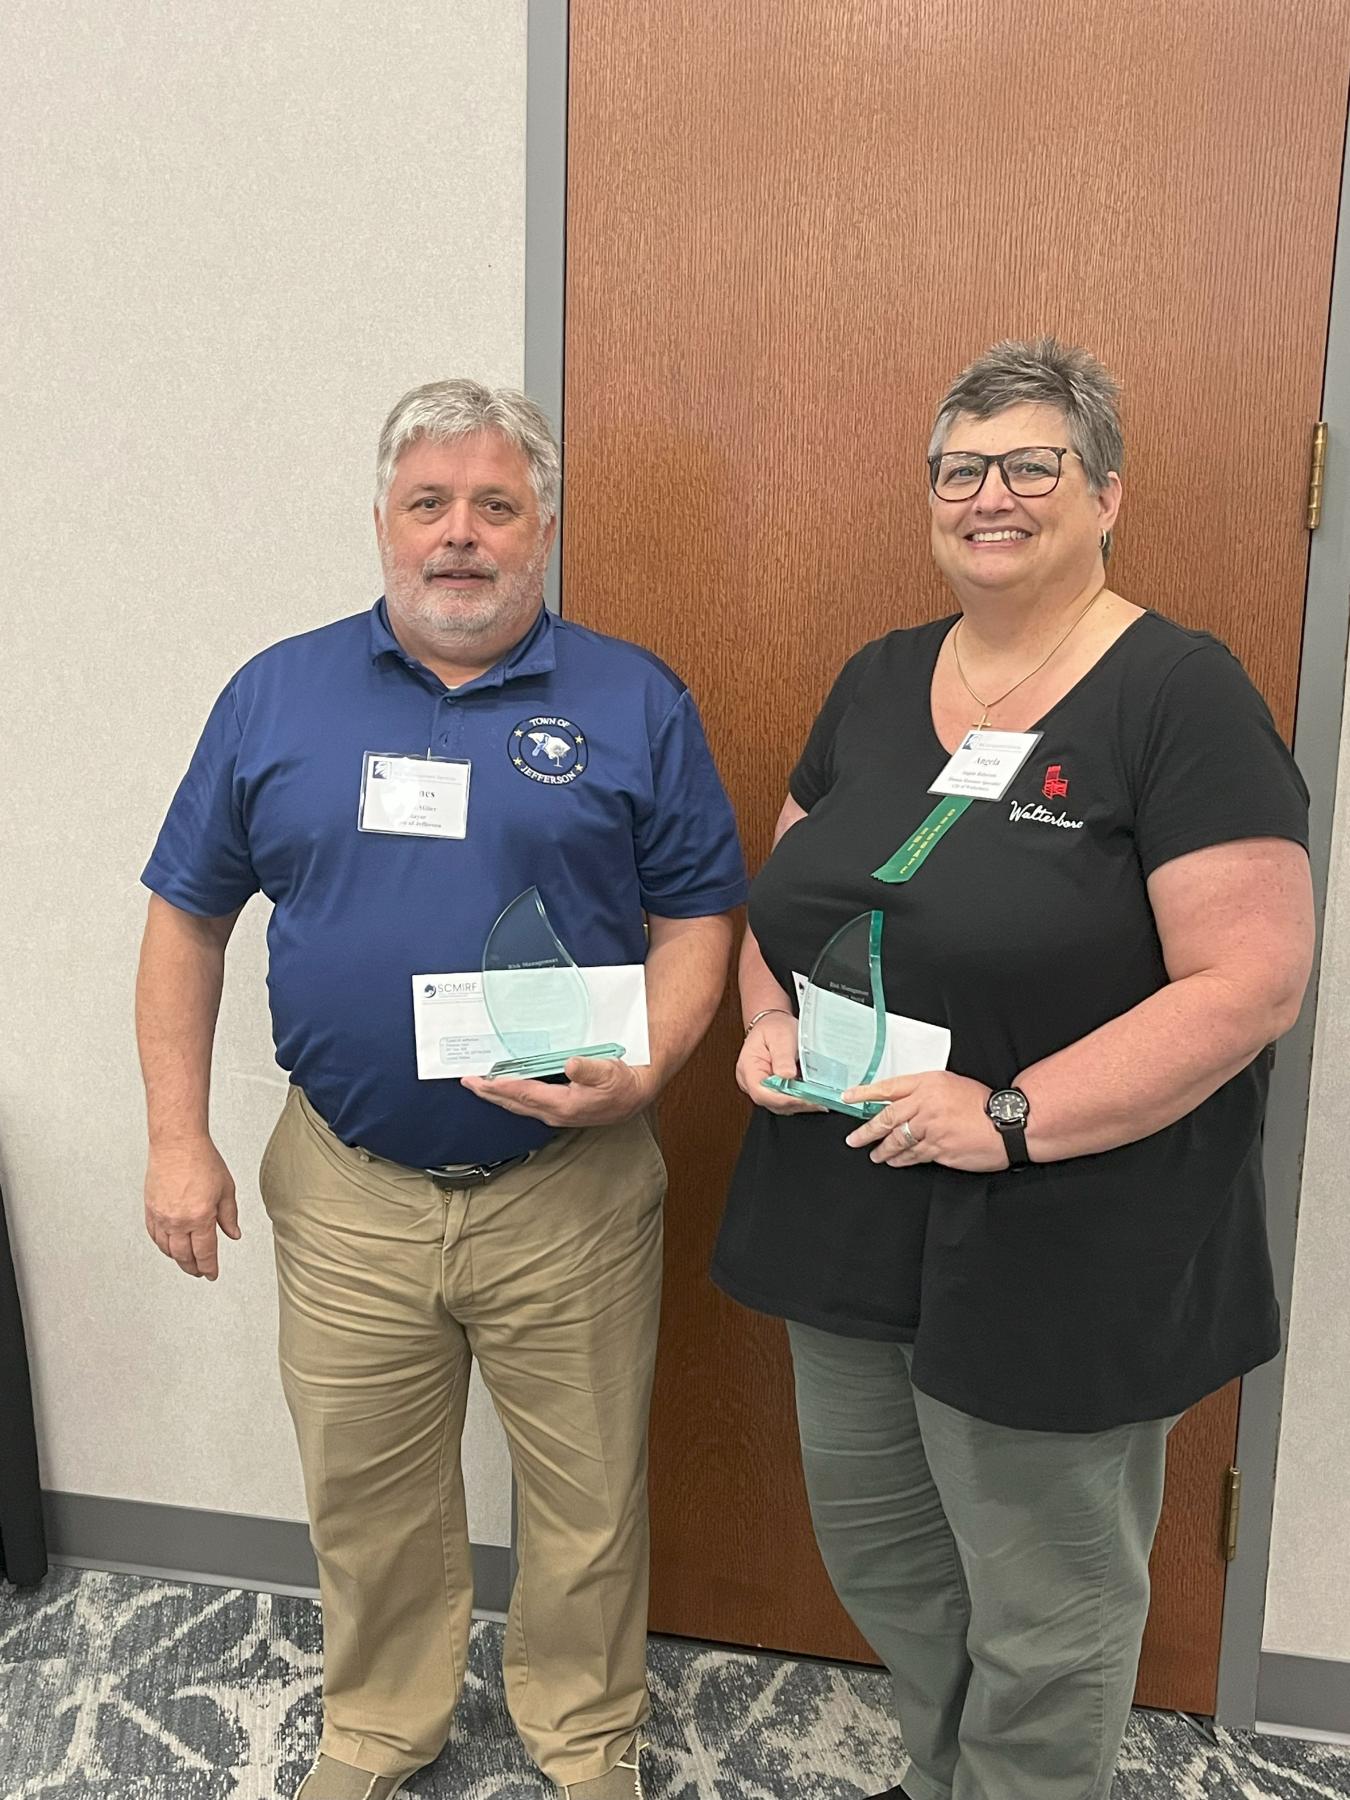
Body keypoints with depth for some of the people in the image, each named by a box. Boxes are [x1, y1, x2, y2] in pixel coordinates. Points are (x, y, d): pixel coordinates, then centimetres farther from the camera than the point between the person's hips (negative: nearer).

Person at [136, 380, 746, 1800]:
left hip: (569, 1189, -1)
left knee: (588, 1494, 15)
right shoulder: (277, 695, 3)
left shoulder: (634, 702, -2)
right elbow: (187, 916, 7)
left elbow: (697, 915, 0)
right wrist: (179, 1137, 2)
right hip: (346, 1191, 2)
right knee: (363, 1496, 19)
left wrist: (641, 1074, -17)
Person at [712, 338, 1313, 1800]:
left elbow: (1252, 981, -18)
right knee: (876, 1556, 24)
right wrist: (768, 1019, -5)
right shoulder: (878, 681, 7)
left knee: (1042, 1616, 13)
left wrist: (1011, 1114, -25)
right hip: (849, 1223, 7)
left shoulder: (1181, 694, -12)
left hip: (1063, 1253, -6)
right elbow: (784, 898, 15)